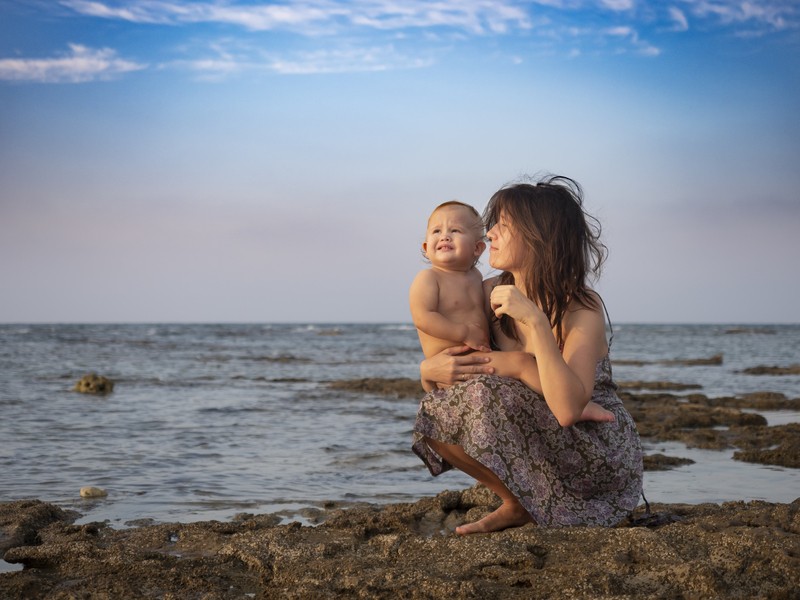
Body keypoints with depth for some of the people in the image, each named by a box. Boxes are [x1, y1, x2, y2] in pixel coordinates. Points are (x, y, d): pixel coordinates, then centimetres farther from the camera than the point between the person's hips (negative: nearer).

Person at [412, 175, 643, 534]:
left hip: (601, 459, -6)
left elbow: (568, 409, -36)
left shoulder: (582, 309, -20)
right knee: (433, 417, -11)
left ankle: (518, 505, -4)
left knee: (488, 395, -27)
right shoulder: (490, 294, -2)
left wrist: (535, 321, -39)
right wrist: (430, 370, -21)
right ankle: (516, 499, 1)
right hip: (542, 452, 6)